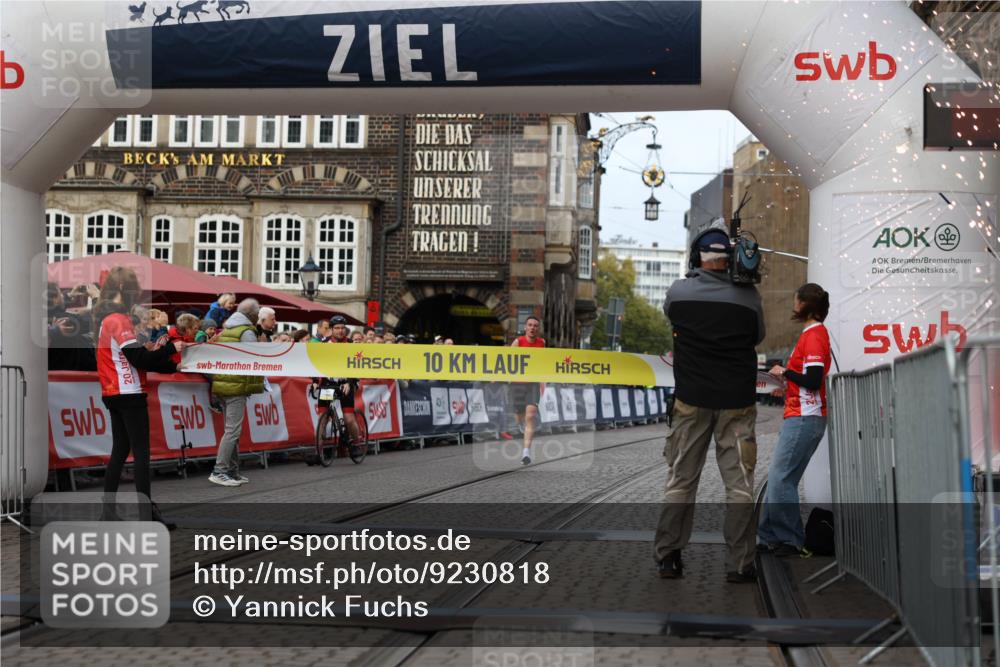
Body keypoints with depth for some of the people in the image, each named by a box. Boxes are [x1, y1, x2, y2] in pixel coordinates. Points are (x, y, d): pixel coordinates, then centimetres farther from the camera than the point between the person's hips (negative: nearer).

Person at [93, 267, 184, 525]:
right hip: (129, 394, -9)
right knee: (141, 453, -7)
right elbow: (138, 358, -18)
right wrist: (171, 348, -9)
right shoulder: (119, 319, -15)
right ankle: (148, 510, -8)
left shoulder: (105, 317, 14)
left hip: (113, 394, 9)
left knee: (120, 450, 12)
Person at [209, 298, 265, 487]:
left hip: (222, 384, 9)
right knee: (233, 430, -8)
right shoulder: (247, 332, -10)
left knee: (232, 430, 14)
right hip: (237, 386, -9)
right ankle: (219, 472, -11)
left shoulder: (225, 330, 17)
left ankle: (233, 471, 16)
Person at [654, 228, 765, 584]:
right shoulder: (748, 296, -7)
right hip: (737, 403, -1)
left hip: (691, 400, 1)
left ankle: (667, 558, 13)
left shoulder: (678, 291, -6)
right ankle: (738, 564, 5)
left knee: (681, 479, 10)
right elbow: (757, 337, 9)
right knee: (739, 483, 5)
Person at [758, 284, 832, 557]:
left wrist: (784, 372, -9)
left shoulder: (813, 336, -13)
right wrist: (788, 385, 14)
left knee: (781, 478, -9)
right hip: (801, 417, 10)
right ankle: (768, 537, 17)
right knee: (779, 478, 12)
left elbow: (813, 380, -21)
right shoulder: (815, 333, 17)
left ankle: (792, 542, -3)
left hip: (804, 419, -10)